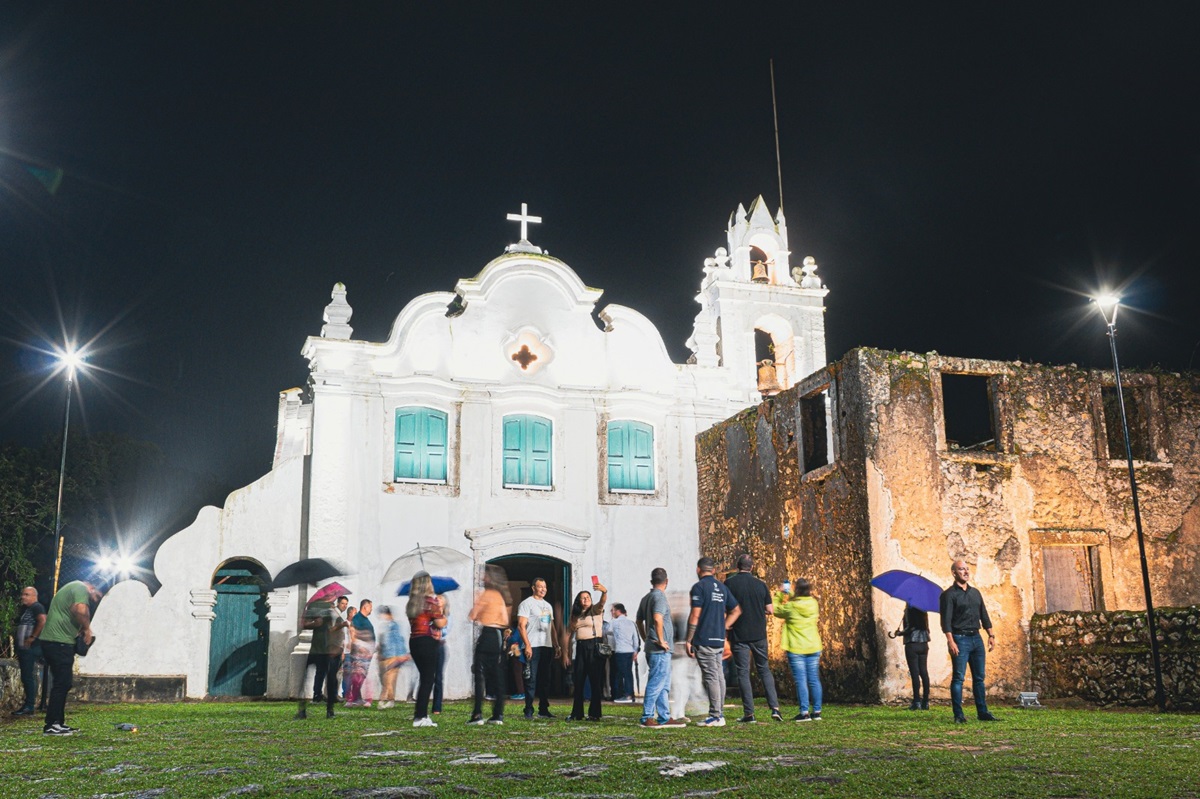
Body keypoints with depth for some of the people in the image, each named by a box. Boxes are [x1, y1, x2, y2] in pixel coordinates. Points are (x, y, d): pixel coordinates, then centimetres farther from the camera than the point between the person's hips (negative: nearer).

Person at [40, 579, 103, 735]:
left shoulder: (72, 587, 24)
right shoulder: (81, 588, -8)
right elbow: (81, 609, -27)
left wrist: (80, 630, 16)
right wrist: (87, 629, -11)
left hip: (52, 640, 10)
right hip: (59, 642, -10)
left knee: (62, 684, 14)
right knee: (61, 684, -8)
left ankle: (58, 723, 18)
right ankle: (51, 725, -6)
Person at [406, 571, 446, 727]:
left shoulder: (412, 603, 13)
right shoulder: (430, 601, -9)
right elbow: (440, 623, -13)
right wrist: (441, 612, 8)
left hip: (414, 642, 8)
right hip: (427, 642, -8)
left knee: (425, 678, 16)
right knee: (428, 680, -3)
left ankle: (421, 713, 18)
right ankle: (420, 717, -5)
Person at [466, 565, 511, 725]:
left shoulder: (487, 594, -8)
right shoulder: (503, 596, 13)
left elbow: (471, 616, -6)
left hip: (487, 635, -7)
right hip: (500, 637, 7)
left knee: (480, 675, -5)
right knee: (498, 677, 8)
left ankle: (478, 714, -10)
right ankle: (498, 715, 7)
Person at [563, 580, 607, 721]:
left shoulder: (595, 610, 1)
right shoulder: (575, 616, 13)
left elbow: (602, 602, -21)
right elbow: (568, 634, 12)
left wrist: (604, 591, -44)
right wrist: (565, 654, 4)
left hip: (594, 647, -4)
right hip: (580, 648, 5)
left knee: (596, 682, -2)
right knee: (578, 682, 7)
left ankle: (594, 714, 4)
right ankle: (577, 713, 16)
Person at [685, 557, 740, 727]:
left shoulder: (699, 587, -8)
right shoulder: (722, 587, 14)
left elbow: (695, 615, -13)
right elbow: (737, 610, 18)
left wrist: (688, 640, -9)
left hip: (704, 640, -7)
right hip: (720, 640, 7)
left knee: (711, 677, -6)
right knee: (719, 676, 11)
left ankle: (716, 716, -5)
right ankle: (720, 714, 15)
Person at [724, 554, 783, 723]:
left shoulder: (729, 584, -7)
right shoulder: (761, 585, 0)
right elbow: (770, 610, 2)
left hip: (739, 634, -2)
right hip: (759, 634, 2)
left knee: (743, 673, 3)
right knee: (764, 669, 15)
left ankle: (749, 713, 2)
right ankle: (774, 707, 6)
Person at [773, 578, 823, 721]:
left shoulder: (791, 607, -13)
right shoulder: (813, 603, 1)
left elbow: (776, 610, 4)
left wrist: (780, 595, 14)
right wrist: (789, 595, 19)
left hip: (796, 649, -5)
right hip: (813, 647, 5)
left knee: (801, 681, -3)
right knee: (814, 680, 9)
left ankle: (804, 712, -5)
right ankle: (817, 711, 13)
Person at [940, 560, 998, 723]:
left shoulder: (975, 592, 15)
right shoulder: (949, 594, -6)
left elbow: (984, 615, 18)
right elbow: (946, 620, -12)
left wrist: (991, 635, 9)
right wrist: (950, 641, -20)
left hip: (976, 638, 6)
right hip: (960, 638, -6)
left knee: (979, 677, 8)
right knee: (958, 678, -5)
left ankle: (982, 712, 14)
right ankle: (958, 715, -3)